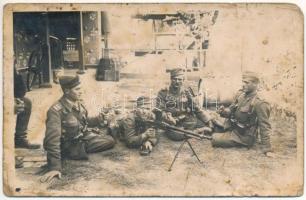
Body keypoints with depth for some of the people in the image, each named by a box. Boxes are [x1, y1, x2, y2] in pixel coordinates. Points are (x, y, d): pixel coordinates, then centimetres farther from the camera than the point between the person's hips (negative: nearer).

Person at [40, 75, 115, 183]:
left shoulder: (77, 103, -5)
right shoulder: (56, 110, -30)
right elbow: (52, 140, -34)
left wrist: (99, 119, -5)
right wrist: (54, 167, -37)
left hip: (85, 135, 8)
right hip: (73, 146, -8)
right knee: (110, 141, -13)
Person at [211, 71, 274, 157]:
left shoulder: (259, 104, -23)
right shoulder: (240, 95, -1)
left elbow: (264, 127, -22)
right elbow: (231, 110, 12)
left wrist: (267, 149, -23)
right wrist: (224, 111, -13)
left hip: (243, 136, -7)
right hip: (232, 128, 7)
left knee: (215, 139, -16)